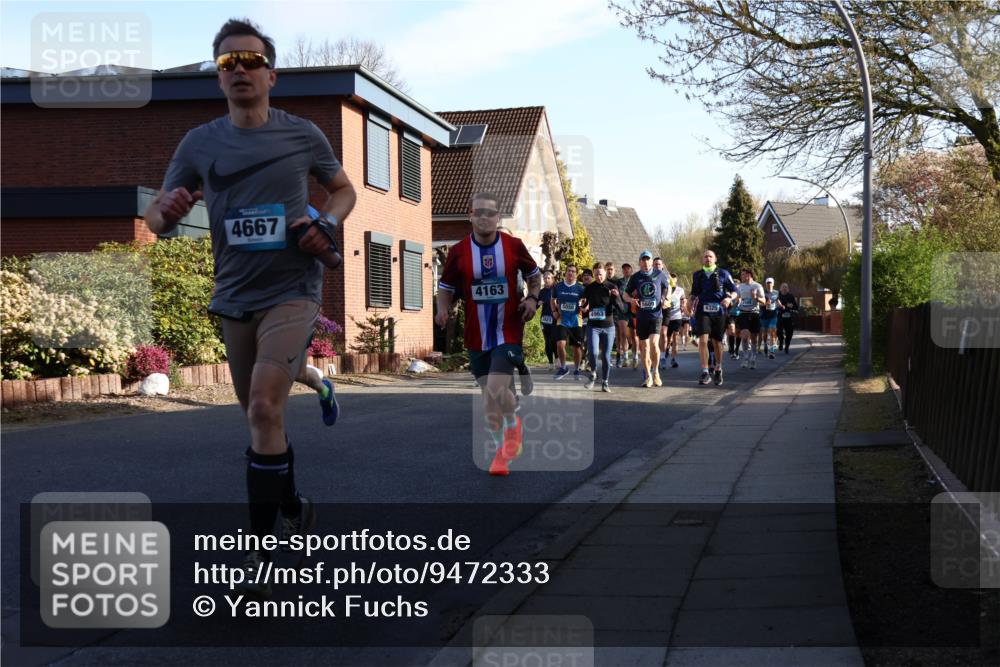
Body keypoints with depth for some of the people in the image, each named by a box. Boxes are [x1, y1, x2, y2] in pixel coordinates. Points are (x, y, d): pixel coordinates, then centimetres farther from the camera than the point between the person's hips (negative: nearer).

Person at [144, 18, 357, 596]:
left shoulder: (303, 135, -2)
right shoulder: (200, 144, 3)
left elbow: (344, 189, 13)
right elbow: (157, 215, 4)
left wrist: (327, 224, -8)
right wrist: (168, 212, -21)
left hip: (292, 291, -4)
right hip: (235, 297, 4)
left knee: (264, 407, -21)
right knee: (261, 417, 15)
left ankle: (263, 550, -15)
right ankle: (294, 509, 39)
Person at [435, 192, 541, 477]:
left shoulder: (514, 246, -4)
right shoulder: (458, 251, -3)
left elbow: (534, 274, 12)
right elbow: (445, 287, 7)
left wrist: (533, 298, -5)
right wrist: (442, 311, -13)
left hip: (508, 331, -2)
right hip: (476, 335, 2)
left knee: (496, 390, -17)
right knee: (489, 395, 8)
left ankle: (512, 423, 16)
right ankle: (501, 450, 26)